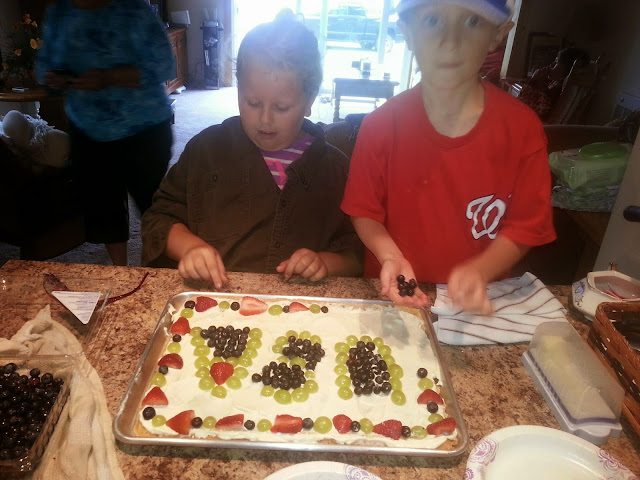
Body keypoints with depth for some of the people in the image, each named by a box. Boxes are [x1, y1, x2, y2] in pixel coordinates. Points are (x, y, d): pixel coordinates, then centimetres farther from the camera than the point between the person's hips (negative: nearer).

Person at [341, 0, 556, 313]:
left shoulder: (522, 129, -8)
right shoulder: (381, 125, -9)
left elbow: (524, 226, -3)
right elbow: (364, 212, 0)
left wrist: (479, 271, -21)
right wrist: (391, 258, -19)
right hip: (394, 299, -2)